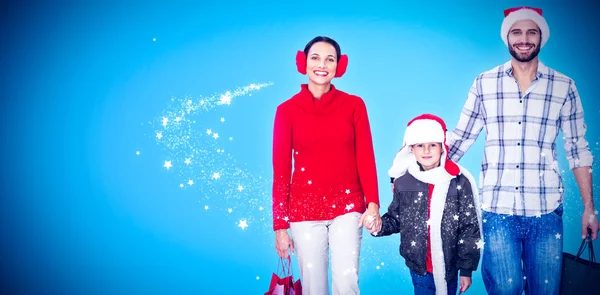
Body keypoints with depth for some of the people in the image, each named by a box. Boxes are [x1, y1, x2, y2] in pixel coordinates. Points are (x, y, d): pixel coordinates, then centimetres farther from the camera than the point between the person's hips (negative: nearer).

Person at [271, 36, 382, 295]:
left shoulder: (354, 105, 1)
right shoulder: (287, 110, -1)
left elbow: (365, 157, -1)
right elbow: (280, 170, 0)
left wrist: (373, 203, -15)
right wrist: (279, 225, -1)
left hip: (347, 206, 0)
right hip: (304, 209, 0)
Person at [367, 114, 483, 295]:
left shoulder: (459, 182, -7)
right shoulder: (403, 182, -1)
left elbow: (469, 229, -4)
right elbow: (396, 219, 10)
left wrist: (466, 269, -3)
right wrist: (381, 226, -12)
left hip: (449, 266, -1)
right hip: (419, 266, 1)